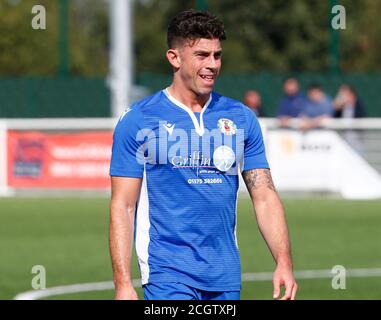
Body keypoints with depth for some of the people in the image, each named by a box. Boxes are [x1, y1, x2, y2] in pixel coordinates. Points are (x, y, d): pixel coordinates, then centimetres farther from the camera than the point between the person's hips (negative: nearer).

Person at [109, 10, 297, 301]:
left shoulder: (242, 118, 8)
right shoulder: (138, 120, -3)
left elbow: (265, 197, 8)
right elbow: (122, 207, -4)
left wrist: (284, 263, -4)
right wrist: (123, 283, -12)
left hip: (226, 277, 5)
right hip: (168, 274, -5)